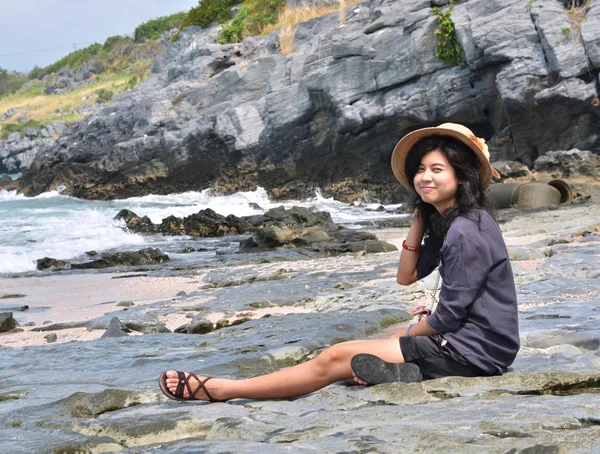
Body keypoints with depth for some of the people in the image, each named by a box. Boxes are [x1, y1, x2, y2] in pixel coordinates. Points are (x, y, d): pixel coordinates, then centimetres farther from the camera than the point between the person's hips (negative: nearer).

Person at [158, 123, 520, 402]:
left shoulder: (467, 231, -20)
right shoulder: (447, 221, 10)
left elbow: (449, 316, -18)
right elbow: (406, 276, 10)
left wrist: (407, 333, -1)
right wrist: (420, 217, 3)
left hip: (473, 350, -10)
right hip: (464, 337, 10)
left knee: (337, 359, -6)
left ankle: (220, 390, 1)